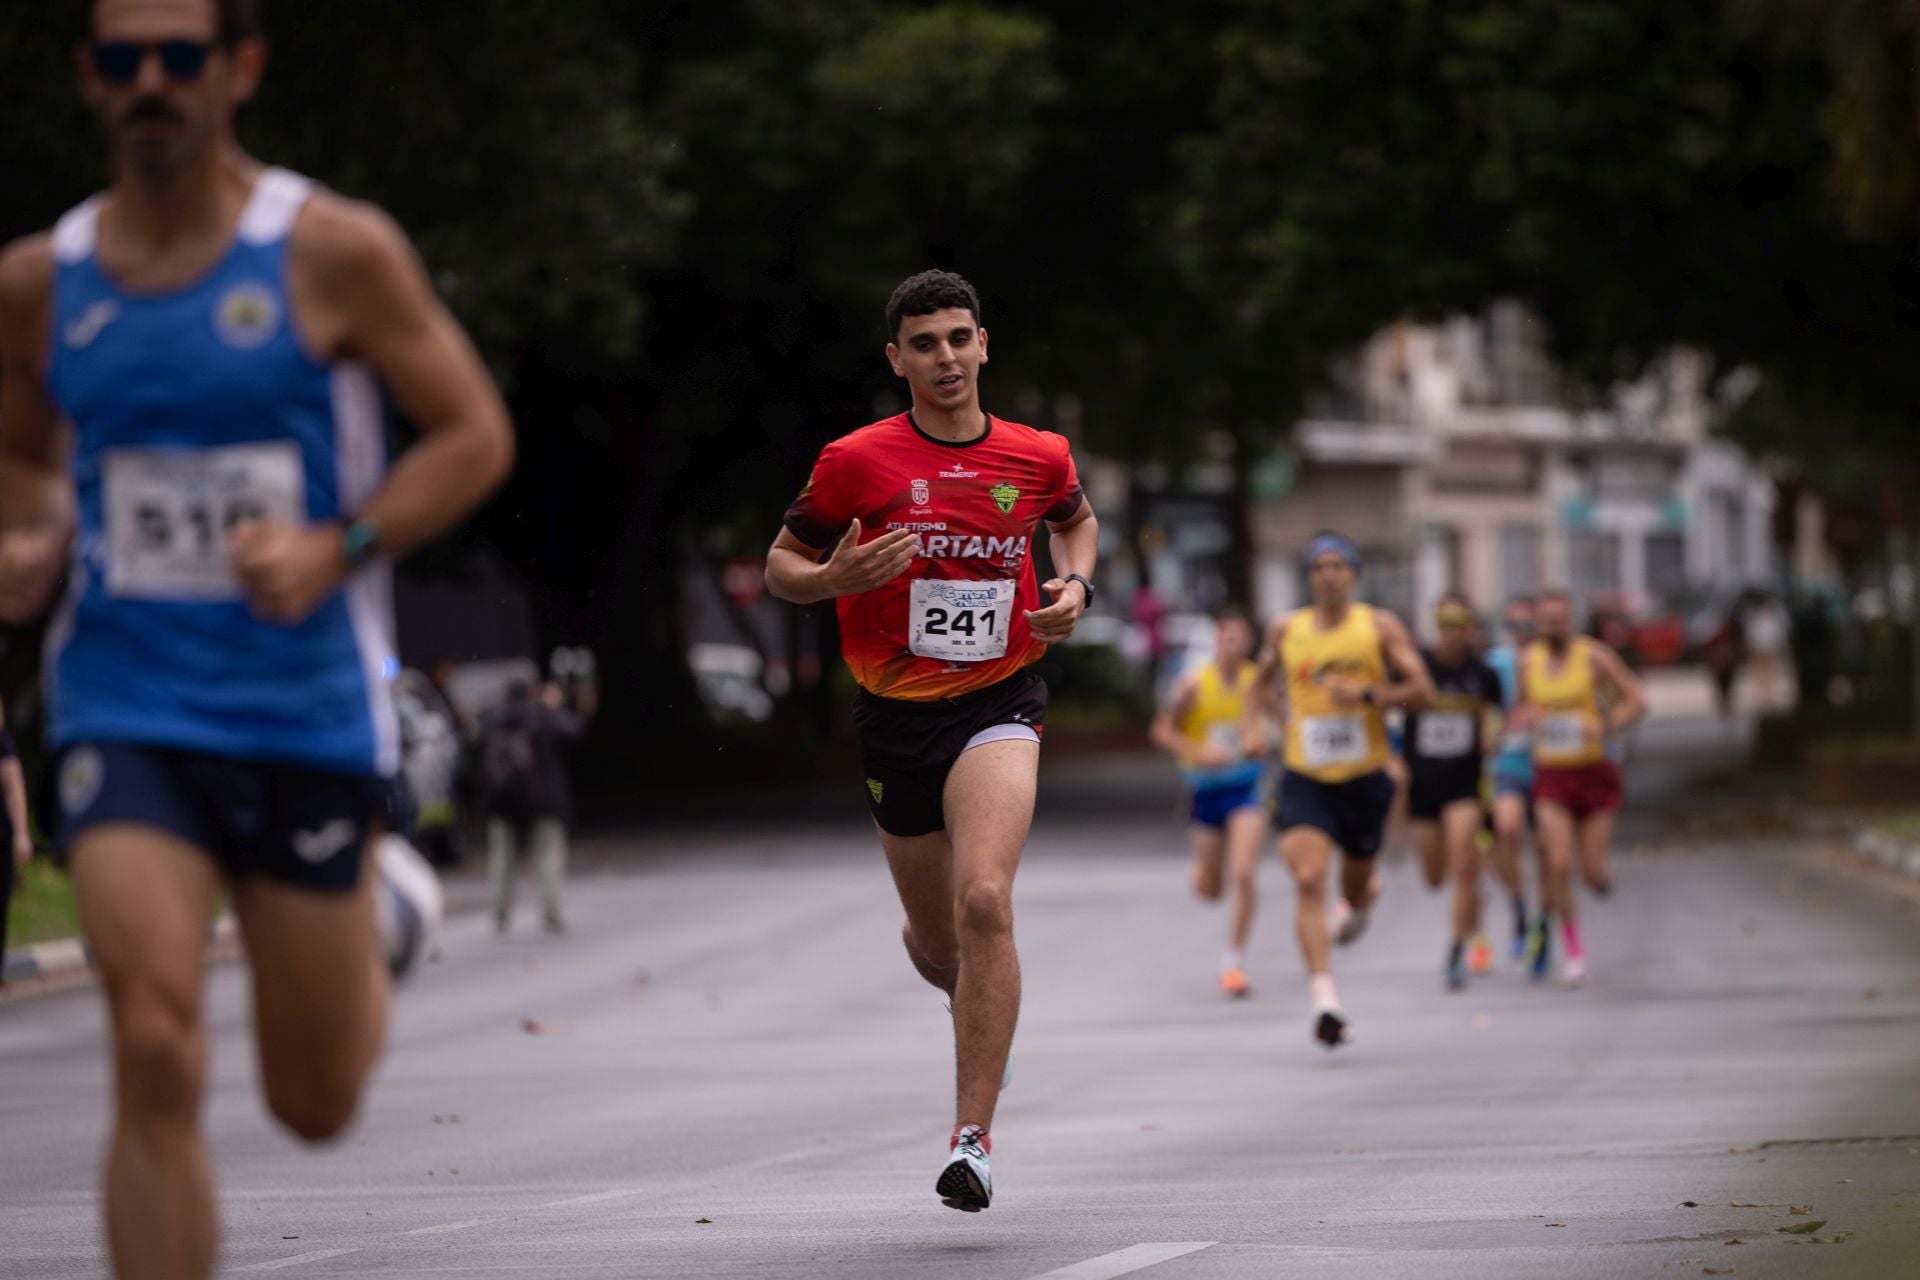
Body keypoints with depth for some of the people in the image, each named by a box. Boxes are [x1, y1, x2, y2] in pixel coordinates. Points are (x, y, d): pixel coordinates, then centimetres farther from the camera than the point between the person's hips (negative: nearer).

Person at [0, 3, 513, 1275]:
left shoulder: (334, 252, -6)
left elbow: (477, 434, -2)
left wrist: (336, 550, -16)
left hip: (307, 710, -1)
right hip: (125, 711, 1)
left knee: (317, 1107, 10)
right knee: (155, 1054, -19)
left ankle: (368, 949, 47)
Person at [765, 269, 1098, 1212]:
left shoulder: (1039, 456, 1)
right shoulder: (857, 462, -5)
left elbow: (1076, 520, 24)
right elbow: (780, 567, 3)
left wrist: (1075, 585, 3)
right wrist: (834, 578, -19)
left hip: (997, 704, -1)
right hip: (894, 714, 1)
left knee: (984, 902, -25)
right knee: (938, 948, 11)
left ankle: (972, 1137, -22)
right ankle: (976, 992, 52)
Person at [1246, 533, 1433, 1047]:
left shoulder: (1380, 627, -2)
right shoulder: (1286, 631, 4)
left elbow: (1422, 691, -7)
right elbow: (1266, 682, 23)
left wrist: (1366, 694, -21)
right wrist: (1255, 724, 5)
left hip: (1365, 778, 0)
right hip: (1305, 779, 0)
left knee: (1354, 888, 14)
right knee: (1309, 880, -20)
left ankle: (1363, 896, 55)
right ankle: (1324, 999, -26)